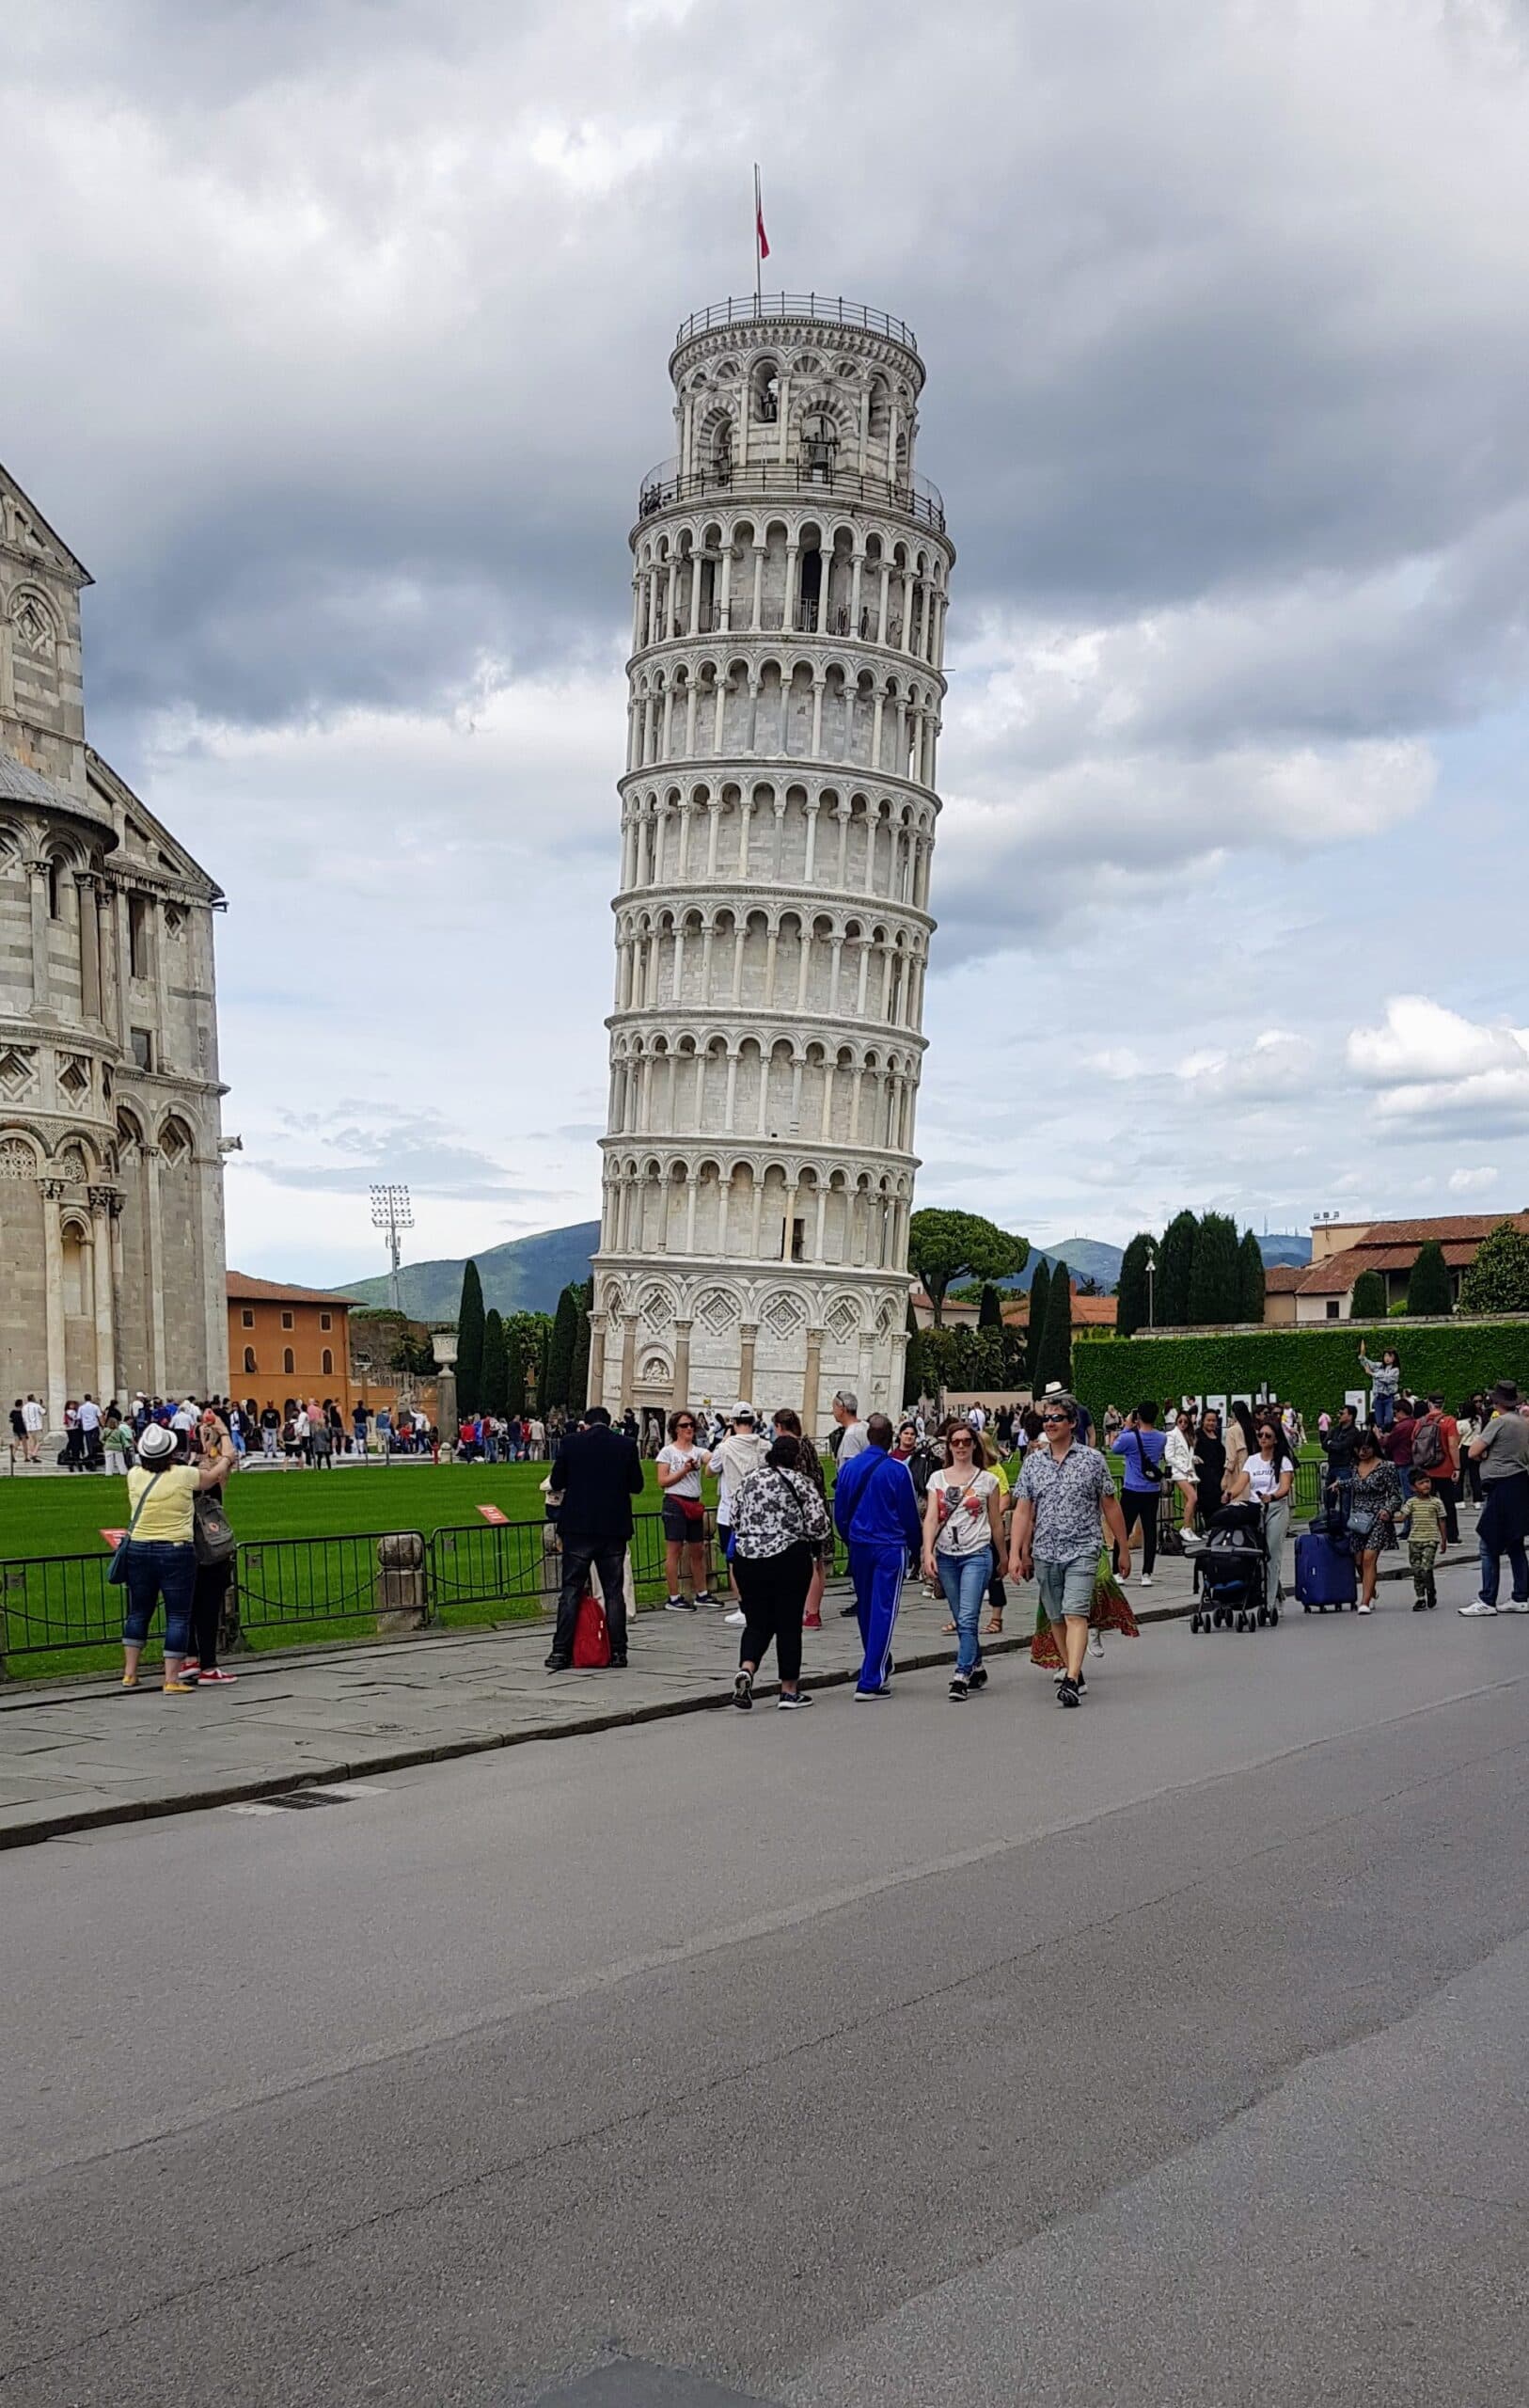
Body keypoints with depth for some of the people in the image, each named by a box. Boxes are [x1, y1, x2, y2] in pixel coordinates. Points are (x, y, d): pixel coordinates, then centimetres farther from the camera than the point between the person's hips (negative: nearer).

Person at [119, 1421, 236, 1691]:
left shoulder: (135, 1475, -1)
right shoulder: (183, 1475, -12)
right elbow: (213, 1476, 8)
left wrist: (196, 1467, 34)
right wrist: (226, 1458, 28)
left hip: (139, 1550, 4)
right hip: (176, 1552, -4)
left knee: (138, 1612, 17)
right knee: (178, 1616, 2)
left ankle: (129, 1674, 23)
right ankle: (172, 1680, 1)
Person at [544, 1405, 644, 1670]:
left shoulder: (571, 1443, -3)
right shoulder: (626, 1445, -1)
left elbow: (556, 1484, 3)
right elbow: (637, 1486, 6)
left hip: (578, 1528, -1)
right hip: (615, 1528, 1)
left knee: (571, 1590, 3)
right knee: (614, 1591, 8)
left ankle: (561, 1652, 0)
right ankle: (618, 1652, 8)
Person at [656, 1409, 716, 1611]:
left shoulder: (698, 1451, 10)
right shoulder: (668, 1451, -1)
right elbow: (662, 1481, -6)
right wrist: (685, 1470, -14)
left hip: (694, 1504, 5)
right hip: (675, 1502, -5)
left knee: (698, 1551, 12)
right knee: (674, 1550, -4)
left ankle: (701, 1594, 22)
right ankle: (673, 1598, -2)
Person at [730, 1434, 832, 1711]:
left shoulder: (749, 1480, 8)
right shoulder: (799, 1483, -6)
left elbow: (735, 1518, 11)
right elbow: (818, 1523, -9)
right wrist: (813, 1544, 11)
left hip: (746, 1558, 4)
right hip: (789, 1560, -4)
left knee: (756, 1622, 11)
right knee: (788, 1623, 6)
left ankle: (746, 1669, -14)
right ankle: (789, 1690, 11)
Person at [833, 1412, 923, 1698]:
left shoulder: (848, 1468, 0)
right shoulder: (897, 1471, -12)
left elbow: (840, 1512, 8)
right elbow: (910, 1514, -5)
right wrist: (916, 1545, 12)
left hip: (859, 1546, 5)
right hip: (890, 1548, -5)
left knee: (865, 1610, 18)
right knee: (883, 1612, -3)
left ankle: (879, 1668, 35)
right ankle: (871, 1680, -8)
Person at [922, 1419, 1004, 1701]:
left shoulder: (986, 1480, 3)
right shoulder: (938, 1478, 8)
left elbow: (996, 1523, 11)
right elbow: (930, 1518, 0)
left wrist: (1002, 1557, 16)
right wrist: (928, 1553, -12)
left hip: (977, 1554, -3)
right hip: (946, 1556, 3)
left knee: (967, 1618, -14)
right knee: (961, 1620, 10)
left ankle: (961, 1676, -16)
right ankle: (978, 1670, 23)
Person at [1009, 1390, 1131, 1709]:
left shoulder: (1092, 1460, 1)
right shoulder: (1032, 1462, 7)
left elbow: (1111, 1506, 5)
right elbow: (1023, 1511, 5)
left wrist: (1123, 1549, 7)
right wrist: (1015, 1554, -3)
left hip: (1082, 1550, -4)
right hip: (1045, 1553, 4)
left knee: (1075, 1615, -16)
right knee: (1057, 1619, 11)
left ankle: (1071, 1681, -25)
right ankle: (1073, 1671, 26)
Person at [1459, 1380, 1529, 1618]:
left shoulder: (1499, 1422, -13)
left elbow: (1473, 1453, -15)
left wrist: (1478, 1437, 6)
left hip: (1501, 1487, -8)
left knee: (1489, 1546, -4)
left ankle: (1487, 1601, -4)